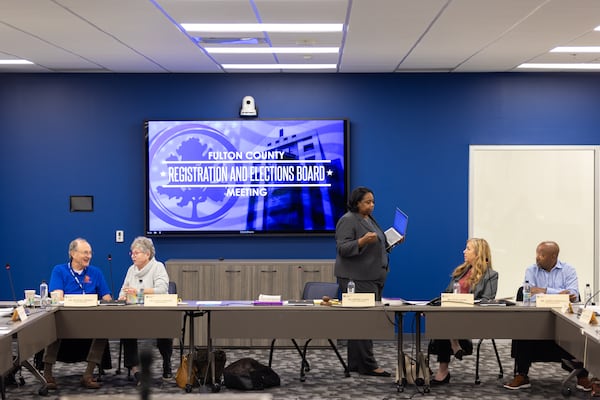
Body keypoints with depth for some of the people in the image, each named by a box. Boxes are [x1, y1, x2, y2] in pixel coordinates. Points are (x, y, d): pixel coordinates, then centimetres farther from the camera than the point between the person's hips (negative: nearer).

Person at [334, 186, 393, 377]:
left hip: (373, 277, 9)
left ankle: (356, 364, 12)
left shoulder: (369, 220, 18)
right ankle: (367, 365, -9)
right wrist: (362, 241, -30)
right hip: (357, 278, -9)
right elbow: (343, 248, -17)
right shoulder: (348, 221, -9)